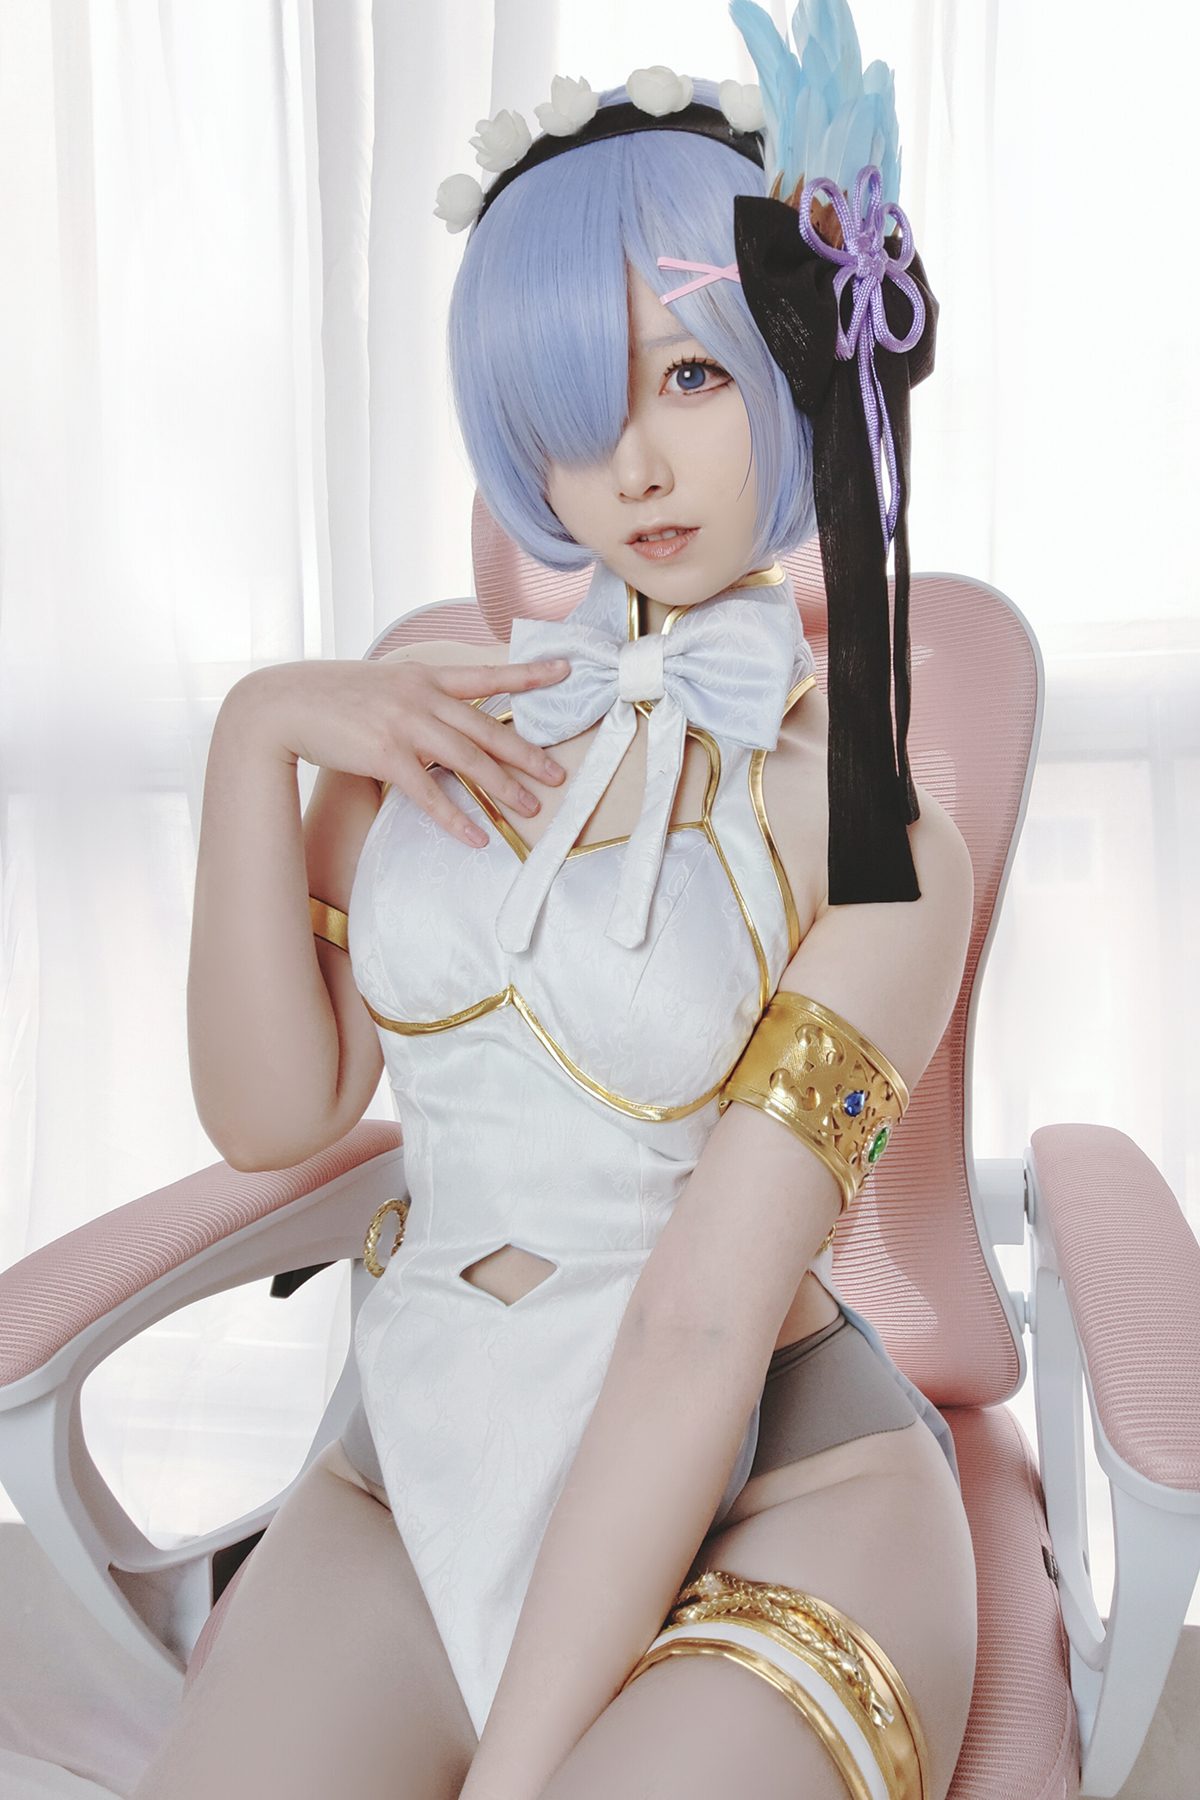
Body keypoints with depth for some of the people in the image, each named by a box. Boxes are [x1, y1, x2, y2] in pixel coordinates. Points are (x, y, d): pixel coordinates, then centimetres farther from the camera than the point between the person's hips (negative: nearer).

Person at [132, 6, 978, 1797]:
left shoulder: (865, 820, -11)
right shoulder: (442, 711, 4)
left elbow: (700, 1341, -16)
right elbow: (274, 1112, -1)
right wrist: (257, 733, -11)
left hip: (774, 1506, -2)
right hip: (419, 1470, 3)